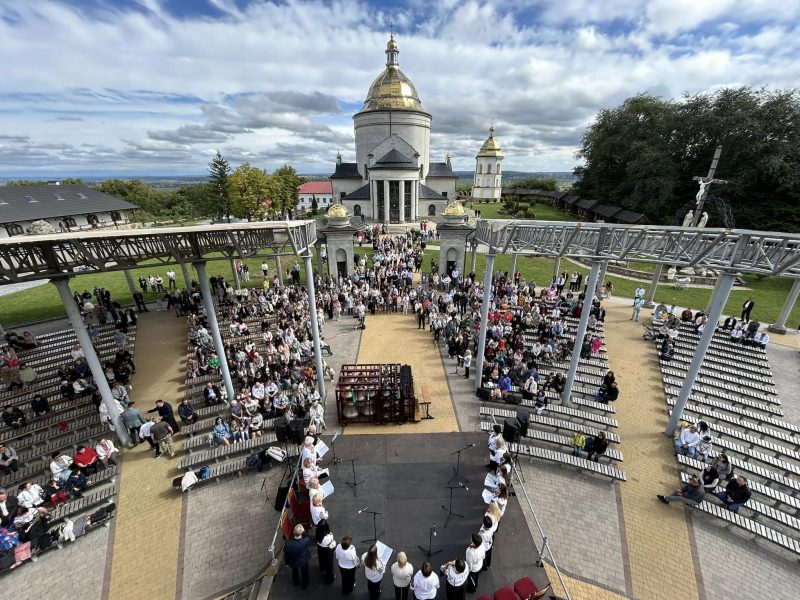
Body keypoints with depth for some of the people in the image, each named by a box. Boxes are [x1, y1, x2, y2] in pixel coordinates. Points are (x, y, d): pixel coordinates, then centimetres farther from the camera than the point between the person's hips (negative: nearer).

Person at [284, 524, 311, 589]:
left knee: (295, 573, 34)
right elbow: (308, 538, -13)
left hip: (293, 561, 1)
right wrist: (304, 531, -23)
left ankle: (296, 583, 59)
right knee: (304, 573, 30)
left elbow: (286, 554, -18)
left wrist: (287, 562, 2)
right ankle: (305, 585, 54)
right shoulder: (305, 541, -41)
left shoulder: (288, 543, -39)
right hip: (304, 560, -1)